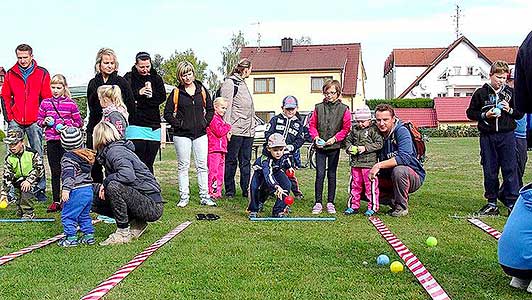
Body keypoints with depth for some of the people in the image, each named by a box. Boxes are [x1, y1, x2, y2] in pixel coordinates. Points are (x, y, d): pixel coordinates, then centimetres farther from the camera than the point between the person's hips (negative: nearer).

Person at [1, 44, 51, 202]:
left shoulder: (42, 73, 2)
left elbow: (47, 98, 2)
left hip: (34, 122, -2)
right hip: (15, 122, 2)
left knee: (38, 156, 2)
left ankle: (40, 189, 9)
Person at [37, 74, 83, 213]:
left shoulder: (70, 104, -1)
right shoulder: (45, 103, 8)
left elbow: (79, 123, 3)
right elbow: (38, 120, 16)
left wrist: (66, 126, -12)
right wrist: (45, 122, -6)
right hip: (51, 141, 3)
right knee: (55, 172, 8)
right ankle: (56, 201, 15)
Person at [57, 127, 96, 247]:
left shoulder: (68, 157, -12)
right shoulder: (87, 155, 11)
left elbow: (69, 174, -22)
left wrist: (65, 189, -25)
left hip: (77, 191, -8)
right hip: (89, 189, 8)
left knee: (68, 215, 3)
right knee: (84, 215, 20)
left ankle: (71, 238, 4)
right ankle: (89, 235, 22)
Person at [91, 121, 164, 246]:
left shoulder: (115, 151, -15)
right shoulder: (109, 152, 15)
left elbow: (128, 175, -33)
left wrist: (106, 182, -18)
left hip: (153, 206, -10)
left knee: (114, 187, -31)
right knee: (95, 201, 6)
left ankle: (123, 232, -15)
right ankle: (136, 223, 10)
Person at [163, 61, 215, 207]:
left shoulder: (202, 90, 7)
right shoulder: (176, 93, 0)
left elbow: (210, 109, 16)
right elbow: (167, 113, 1)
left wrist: (205, 122, 3)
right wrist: (178, 124, -8)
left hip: (200, 134, 2)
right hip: (182, 135, -2)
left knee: (202, 166, 4)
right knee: (183, 166, 3)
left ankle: (205, 197, 10)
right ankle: (184, 197, 11)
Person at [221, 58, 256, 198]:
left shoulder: (243, 84, 21)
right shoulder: (229, 83, -6)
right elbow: (226, 107, -12)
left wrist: (253, 124, 22)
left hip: (248, 131, 9)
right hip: (235, 130, -8)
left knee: (246, 162, 10)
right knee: (231, 161, 0)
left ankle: (246, 190, 14)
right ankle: (230, 191, 6)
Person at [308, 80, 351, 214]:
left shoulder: (343, 109, 0)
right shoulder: (318, 108, 4)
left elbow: (346, 128, 0)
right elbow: (312, 125, 8)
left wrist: (335, 138, -10)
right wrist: (316, 137, -8)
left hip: (334, 147, 0)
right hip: (320, 147, 1)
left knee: (331, 175, 7)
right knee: (320, 174, -2)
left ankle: (330, 203, 16)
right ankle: (318, 203, 5)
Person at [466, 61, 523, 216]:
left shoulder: (511, 92, 7)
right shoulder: (481, 93, 2)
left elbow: (520, 114, 13)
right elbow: (470, 112, 6)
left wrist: (510, 110, -6)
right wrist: (484, 115, -10)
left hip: (507, 135, 0)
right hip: (487, 136, 0)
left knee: (510, 169, -1)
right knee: (489, 171, 5)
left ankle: (512, 202, 6)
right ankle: (492, 203, 14)